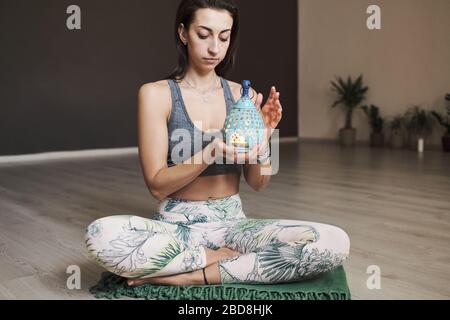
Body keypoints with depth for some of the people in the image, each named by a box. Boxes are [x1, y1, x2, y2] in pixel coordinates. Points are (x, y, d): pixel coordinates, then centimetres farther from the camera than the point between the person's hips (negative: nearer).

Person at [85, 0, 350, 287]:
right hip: (176, 226, -2)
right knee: (102, 235, -35)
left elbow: (258, 183, 3)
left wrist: (263, 135, -16)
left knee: (334, 242, -22)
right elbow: (157, 185, -10)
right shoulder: (156, 94, -4)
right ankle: (228, 258, -14)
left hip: (233, 224, 3)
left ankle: (188, 276, -16)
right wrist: (211, 154, -26)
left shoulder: (242, 96, 5)